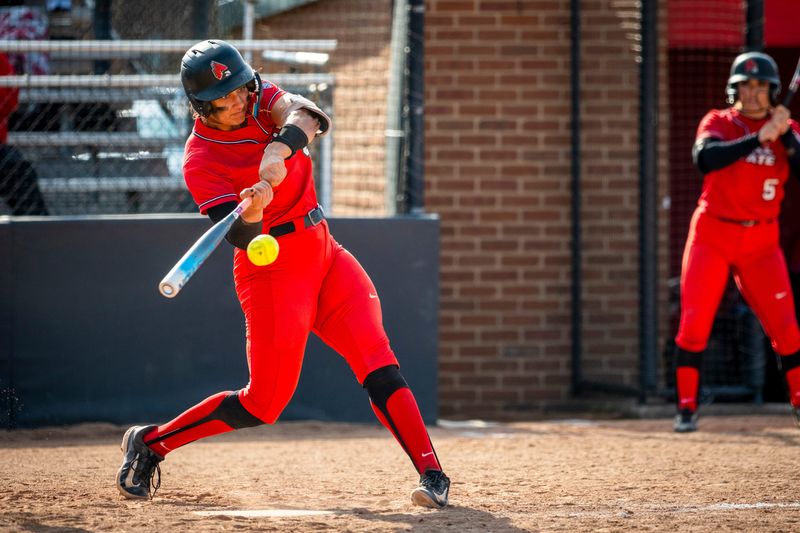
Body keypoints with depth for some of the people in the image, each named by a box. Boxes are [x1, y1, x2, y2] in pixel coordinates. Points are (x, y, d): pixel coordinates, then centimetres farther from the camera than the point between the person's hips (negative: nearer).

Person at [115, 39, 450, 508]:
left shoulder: (262, 100, 2)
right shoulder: (200, 162, -13)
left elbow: (308, 115, -22)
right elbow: (243, 240, -22)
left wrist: (278, 151, -40)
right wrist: (251, 216, -45)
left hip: (323, 251, 5)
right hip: (273, 271, -5)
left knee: (376, 361, -13)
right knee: (265, 401, -5)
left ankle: (431, 472, -16)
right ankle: (150, 442, 12)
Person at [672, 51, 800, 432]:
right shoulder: (718, 123, -3)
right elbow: (705, 158, -25)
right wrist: (757, 138, -31)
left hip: (762, 242, 2)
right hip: (713, 235, -2)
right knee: (693, 323, -9)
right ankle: (686, 409, -1)